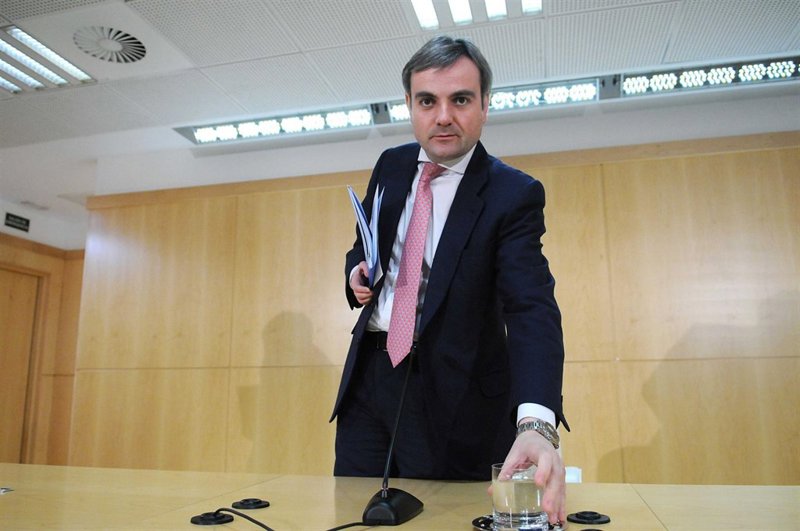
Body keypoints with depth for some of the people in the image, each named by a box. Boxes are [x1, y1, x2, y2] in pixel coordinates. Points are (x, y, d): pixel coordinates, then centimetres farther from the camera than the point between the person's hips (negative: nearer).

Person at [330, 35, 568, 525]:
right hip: (369, 375, 5)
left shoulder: (514, 195, -13)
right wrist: (357, 271, -5)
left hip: (451, 396, -4)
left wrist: (536, 423, -41)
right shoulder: (391, 166, 4)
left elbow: (532, 307, -26)